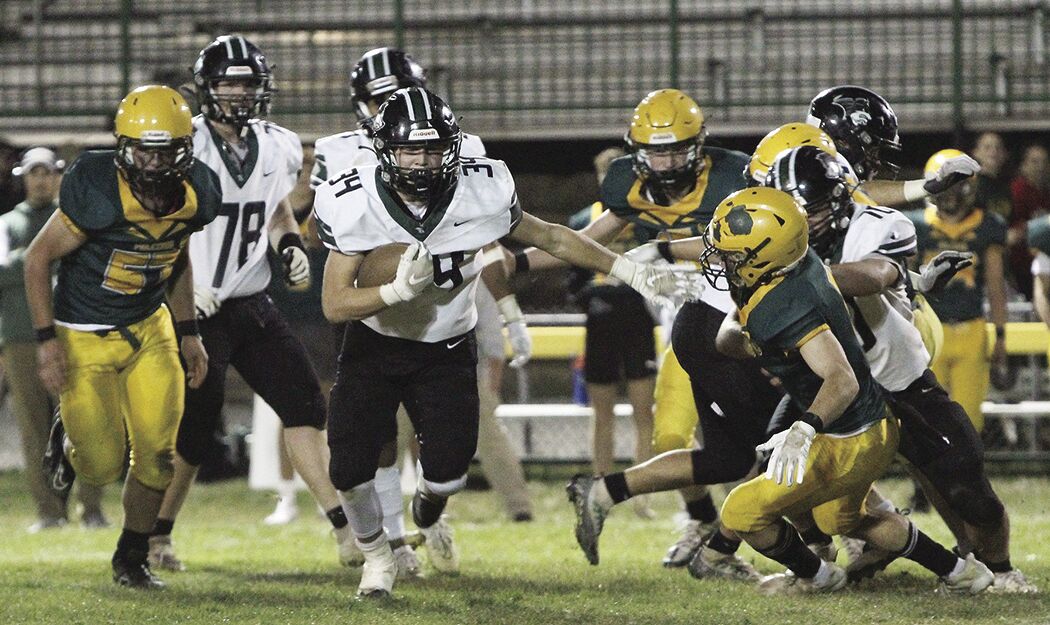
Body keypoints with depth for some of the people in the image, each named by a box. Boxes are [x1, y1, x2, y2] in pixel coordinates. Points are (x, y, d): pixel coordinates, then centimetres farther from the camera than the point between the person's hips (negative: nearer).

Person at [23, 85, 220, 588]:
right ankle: (68, 438, 36)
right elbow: (38, 258, -16)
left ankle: (132, 559, 19)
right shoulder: (98, 193, -28)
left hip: (149, 329, 4)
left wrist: (189, 333, 9)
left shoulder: (195, 196, -10)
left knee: (156, 456, -3)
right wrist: (47, 339, -19)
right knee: (103, 467, -1)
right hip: (85, 336, -4)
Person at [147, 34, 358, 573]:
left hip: (253, 305, 6)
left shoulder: (276, 149, 6)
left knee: (305, 406, -2)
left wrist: (292, 248, 2)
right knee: (194, 425, -6)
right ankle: (157, 535, 12)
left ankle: (346, 533, -1)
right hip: (195, 308, -6)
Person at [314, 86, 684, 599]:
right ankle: (376, 556, 21)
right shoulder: (355, 206, -24)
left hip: (447, 350, 1)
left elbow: (550, 238, -3)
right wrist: (399, 290, -41)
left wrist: (630, 272, -2)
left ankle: (428, 500, 32)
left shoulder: (480, 194, -21)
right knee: (350, 467, -12)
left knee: (447, 471, -10)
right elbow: (334, 305, -24)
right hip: (375, 344, -1)